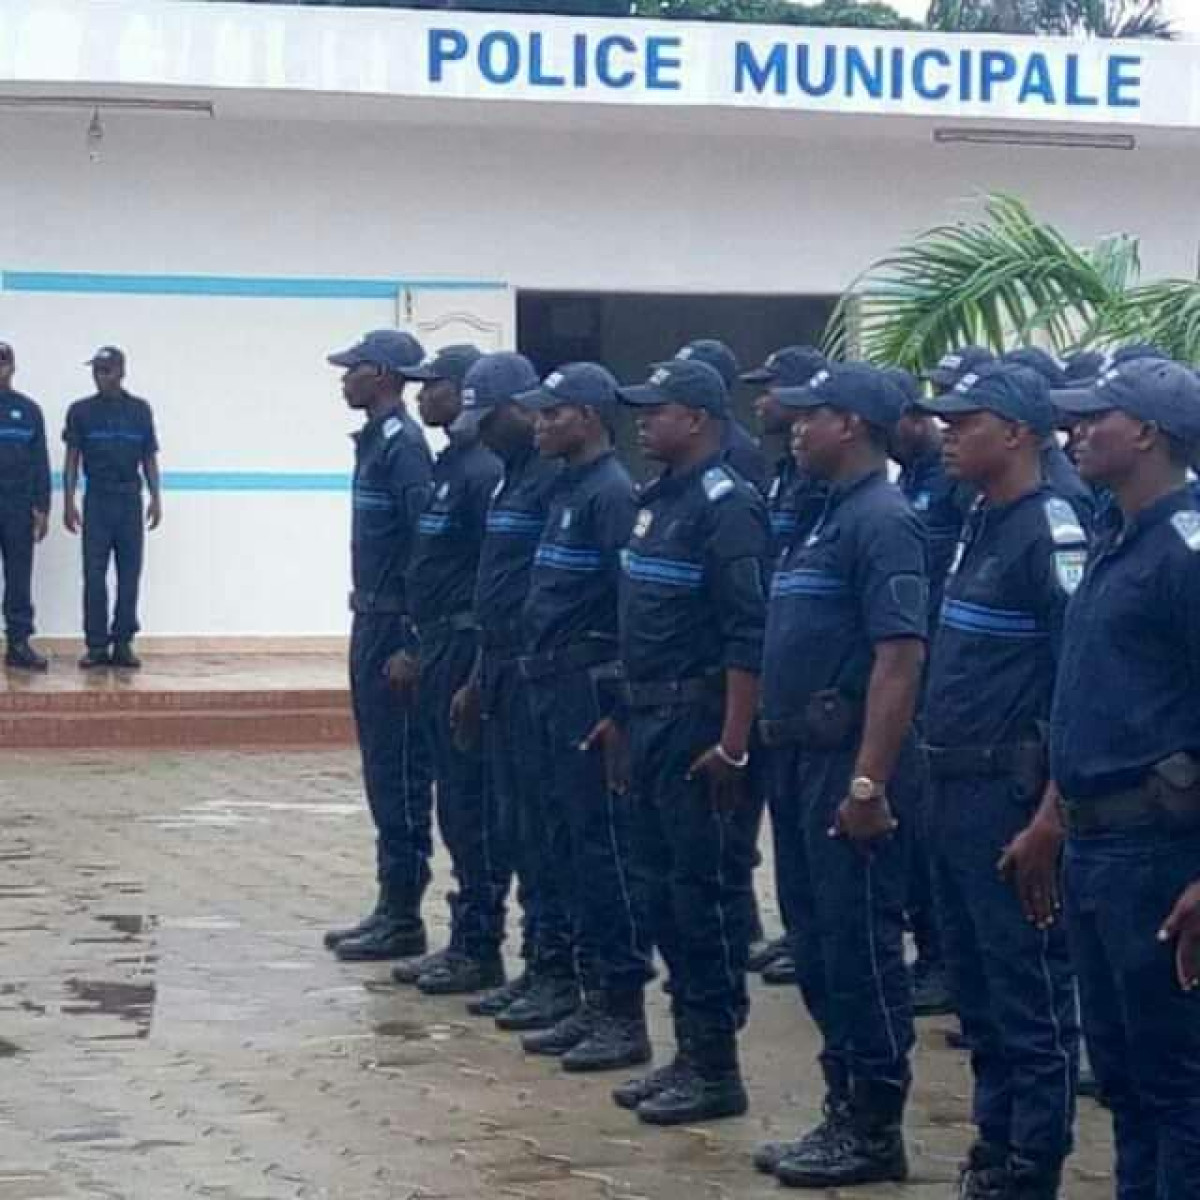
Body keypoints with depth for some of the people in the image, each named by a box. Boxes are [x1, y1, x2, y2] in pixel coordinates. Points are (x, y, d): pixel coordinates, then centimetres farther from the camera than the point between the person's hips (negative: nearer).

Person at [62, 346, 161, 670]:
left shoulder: (140, 410, 7)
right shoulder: (81, 411, 5)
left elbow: (150, 458, 9)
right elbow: (72, 459, 4)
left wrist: (156, 498, 0)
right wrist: (68, 502, -4)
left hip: (130, 500, 1)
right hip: (97, 500, -1)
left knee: (129, 576, 0)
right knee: (94, 576, -4)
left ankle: (123, 644, 5)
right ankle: (96, 646, -1)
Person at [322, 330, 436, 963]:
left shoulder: (403, 445, -15)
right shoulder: (376, 439, 14)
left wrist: (411, 641, -22)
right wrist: (369, 623, 17)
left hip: (397, 626, -10)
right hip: (373, 624, 10)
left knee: (400, 775, -4)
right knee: (382, 772, 13)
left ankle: (403, 918, 1)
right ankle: (391, 908, 20)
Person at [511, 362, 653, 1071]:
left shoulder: (612, 494, -14)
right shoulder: (570, 489, 15)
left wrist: (618, 710, -21)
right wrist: (541, 674, 18)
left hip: (593, 687, -10)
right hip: (557, 691, 10)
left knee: (605, 848, -6)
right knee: (571, 845, 12)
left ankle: (626, 1015, -2)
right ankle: (596, 1000, 20)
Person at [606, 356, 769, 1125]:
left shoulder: (726, 506, -15)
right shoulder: (661, 500, 14)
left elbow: (749, 637, -20)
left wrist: (733, 744, -23)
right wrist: (626, 716, 19)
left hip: (700, 724, -9)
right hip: (653, 720, 9)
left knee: (707, 890, -3)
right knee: (661, 887, 12)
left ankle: (717, 1067, 4)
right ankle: (690, 1052, 21)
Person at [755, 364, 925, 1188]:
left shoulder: (882, 520, -14)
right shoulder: (835, 515, 16)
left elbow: (900, 658, -21)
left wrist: (869, 782, -25)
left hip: (853, 761, -10)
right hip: (814, 757, 10)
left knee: (862, 949, -3)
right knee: (822, 952, 14)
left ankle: (876, 1133, 4)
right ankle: (844, 1115, 22)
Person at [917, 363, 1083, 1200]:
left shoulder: (1051, 533, -14)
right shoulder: (979, 526, 12)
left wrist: (1050, 819, -21)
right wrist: (938, 780, 16)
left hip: (1011, 797, -9)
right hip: (957, 790, 9)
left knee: (1029, 996, -1)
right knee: (975, 985, 16)